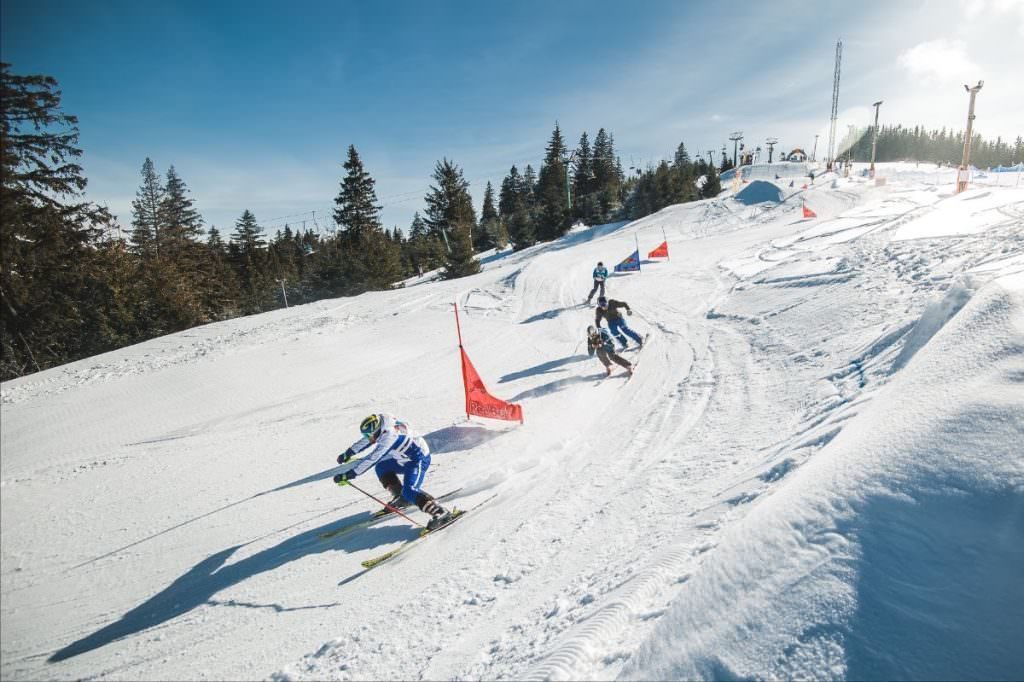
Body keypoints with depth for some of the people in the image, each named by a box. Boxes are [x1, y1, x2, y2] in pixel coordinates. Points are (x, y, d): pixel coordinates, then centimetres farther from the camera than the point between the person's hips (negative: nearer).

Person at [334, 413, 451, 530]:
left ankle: (440, 513, -23)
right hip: (407, 459, 10)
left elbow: (371, 459, -31)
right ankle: (402, 499, 22)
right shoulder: (382, 428, -2)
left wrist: (348, 475, -28)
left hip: (420, 459, -10)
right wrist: (348, 453, 28)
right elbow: (365, 441, 17)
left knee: (409, 491, -24)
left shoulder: (389, 436, -29)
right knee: (381, 467, 15)